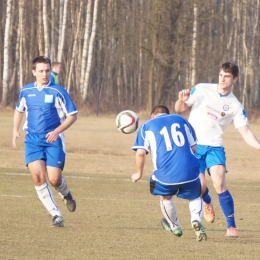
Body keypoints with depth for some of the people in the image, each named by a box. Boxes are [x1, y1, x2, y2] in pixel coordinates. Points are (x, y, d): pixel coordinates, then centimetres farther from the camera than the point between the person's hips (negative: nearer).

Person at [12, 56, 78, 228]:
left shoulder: (57, 92, -5)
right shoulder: (25, 91, 6)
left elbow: (73, 115, -2)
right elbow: (19, 110, 26)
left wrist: (57, 131, -14)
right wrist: (16, 130, 13)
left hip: (53, 139, -2)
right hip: (32, 139, 2)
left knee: (54, 179, -10)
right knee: (37, 175, -17)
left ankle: (66, 194, 29)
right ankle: (56, 215, -8)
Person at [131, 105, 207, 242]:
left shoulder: (146, 126, 12)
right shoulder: (181, 120, 18)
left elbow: (140, 153, 0)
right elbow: (194, 148, 16)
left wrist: (139, 173, 15)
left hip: (165, 174, -1)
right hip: (190, 171, 1)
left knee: (165, 197, 29)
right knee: (195, 198, 25)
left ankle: (175, 227, 45)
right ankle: (196, 219, -4)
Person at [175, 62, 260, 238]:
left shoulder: (235, 106, 1)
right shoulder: (202, 90, 0)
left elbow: (246, 132, -5)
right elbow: (180, 109, 5)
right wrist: (181, 100, -19)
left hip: (214, 147, 0)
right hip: (193, 145, 0)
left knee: (220, 185, -18)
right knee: (200, 186, -10)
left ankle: (232, 226, -8)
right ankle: (207, 203, 28)